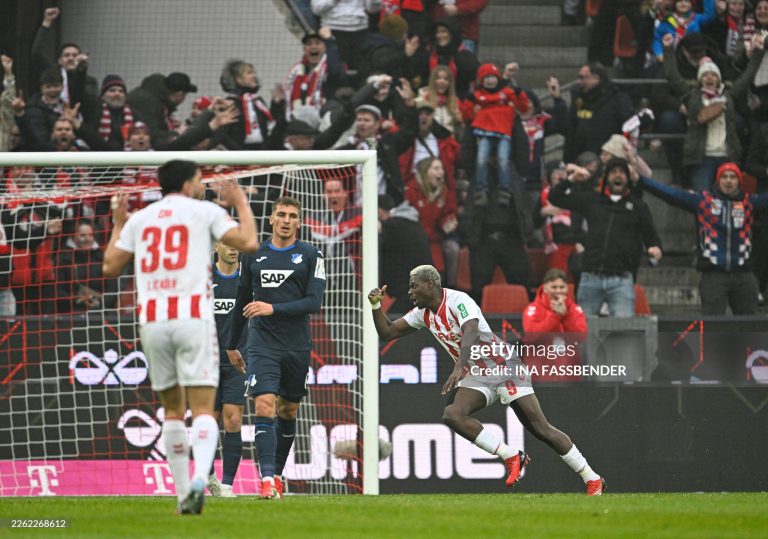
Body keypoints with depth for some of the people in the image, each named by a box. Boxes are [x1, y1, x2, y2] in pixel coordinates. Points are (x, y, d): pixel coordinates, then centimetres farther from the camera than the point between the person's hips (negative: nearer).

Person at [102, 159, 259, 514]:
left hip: (151, 320, 4)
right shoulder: (205, 211, 4)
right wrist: (241, 203, 13)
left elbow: (110, 268, 17)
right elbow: (249, 244, -3)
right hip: (193, 316, -4)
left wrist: (118, 225, 33)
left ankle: (183, 495, 12)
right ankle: (199, 478, -31)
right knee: (203, 408, -7)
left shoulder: (139, 219, 14)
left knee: (173, 410, 14)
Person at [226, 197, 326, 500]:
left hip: (297, 347, 0)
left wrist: (273, 309, -19)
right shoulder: (253, 255, 8)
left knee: (288, 411, 10)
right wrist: (232, 345, 22)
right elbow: (242, 302, 18)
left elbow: (314, 303, -9)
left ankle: (277, 473, 26)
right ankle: (267, 479, -23)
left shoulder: (310, 256, 1)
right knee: (265, 405, -16)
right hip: (262, 346, 0)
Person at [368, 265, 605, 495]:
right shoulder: (423, 314, 8)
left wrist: (459, 369, -47)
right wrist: (376, 306, -2)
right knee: (452, 415, -21)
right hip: (476, 376, 7)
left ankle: (593, 480, -4)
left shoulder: (457, 300, -17)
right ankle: (511, 456, -16)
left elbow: (470, 333, -33)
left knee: (540, 428, -11)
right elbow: (387, 332, 15)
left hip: (502, 365, -7)